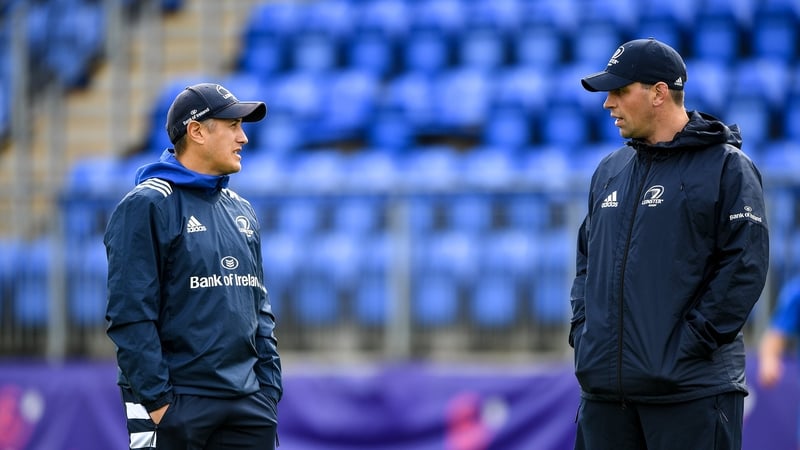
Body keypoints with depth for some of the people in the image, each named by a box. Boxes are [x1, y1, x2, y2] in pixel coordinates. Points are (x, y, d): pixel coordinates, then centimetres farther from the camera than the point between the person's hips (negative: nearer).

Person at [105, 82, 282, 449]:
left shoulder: (241, 211, 17)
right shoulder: (147, 207, -7)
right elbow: (130, 314, -13)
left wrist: (269, 387, 9)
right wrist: (156, 401, -17)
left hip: (248, 406, 7)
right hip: (175, 405, -7)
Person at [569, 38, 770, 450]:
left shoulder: (727, 168, -3)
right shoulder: (609, 172, 18)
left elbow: (744, 266, -10)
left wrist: (691, 343, -15)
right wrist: (582, 329, 9)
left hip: (690, 389, -6)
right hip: (603, 385, 7)